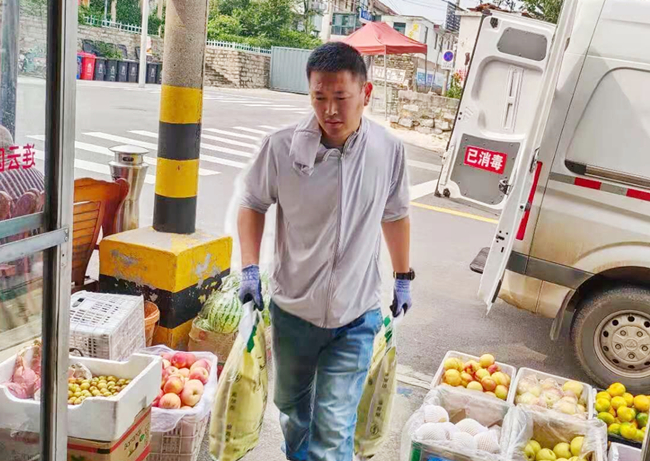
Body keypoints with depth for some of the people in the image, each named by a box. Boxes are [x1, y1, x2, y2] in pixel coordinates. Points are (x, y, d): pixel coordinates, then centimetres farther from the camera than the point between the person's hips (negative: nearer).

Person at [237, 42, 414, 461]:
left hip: (356, 316, -1)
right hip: (293, 307, 1)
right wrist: (250, 269, -8)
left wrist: (403, 278, 14)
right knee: (291, 406, 24)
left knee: (335, 425, -3)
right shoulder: (282, 147, -14)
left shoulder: (389, 151, -10)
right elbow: (253, 204, 2)